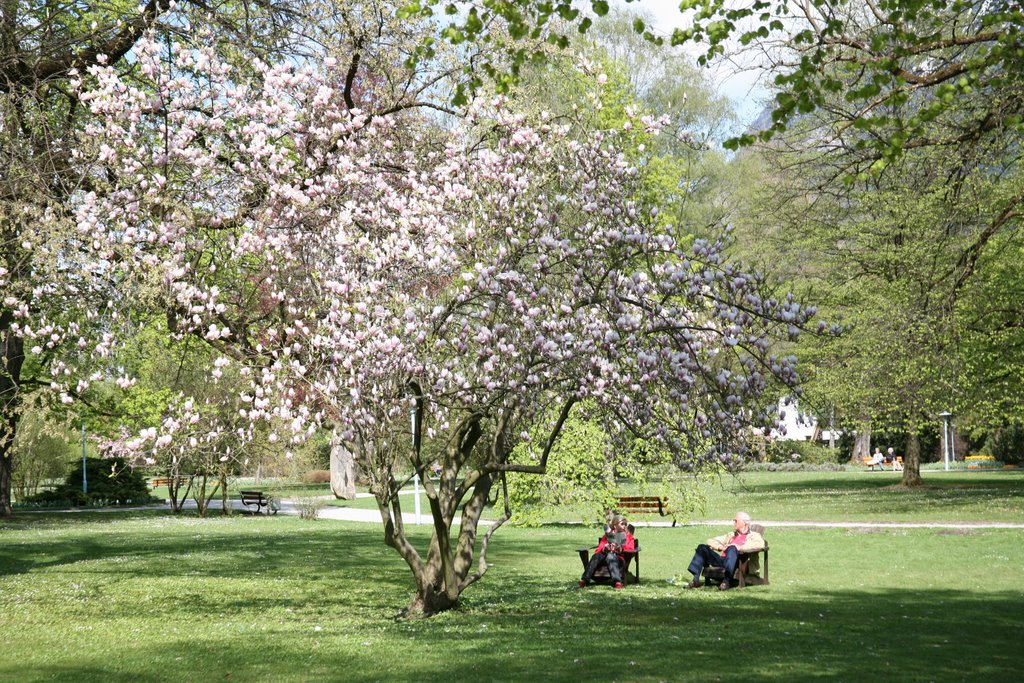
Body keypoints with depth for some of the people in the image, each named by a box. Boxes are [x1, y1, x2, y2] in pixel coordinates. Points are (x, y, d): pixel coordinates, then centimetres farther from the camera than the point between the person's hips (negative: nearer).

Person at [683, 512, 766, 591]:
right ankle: (696, 579, -22)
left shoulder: (753, 535, 14)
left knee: (732, 549, -37)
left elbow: (760, 544, -11)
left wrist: (739, 547, -15)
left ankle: (727, 581, -47)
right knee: (702, 547, -11)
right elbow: (711, 540, 28)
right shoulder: (731, 535, 34)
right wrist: (720, 547, 6)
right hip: (722, 560, 6)